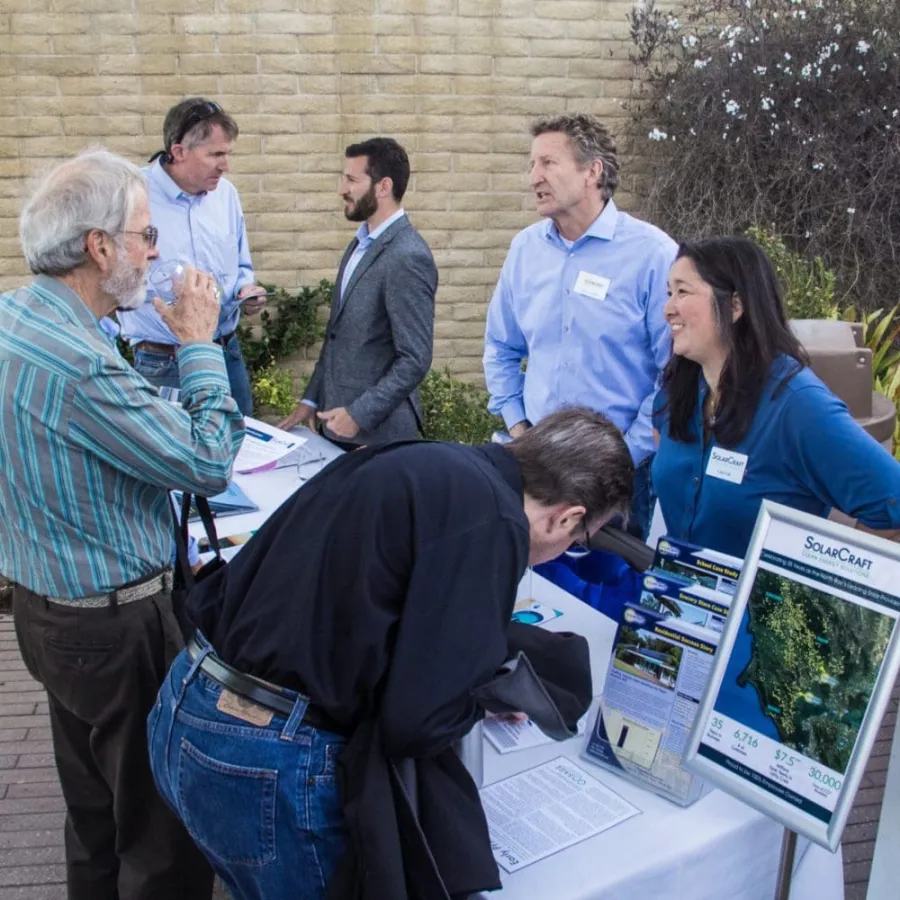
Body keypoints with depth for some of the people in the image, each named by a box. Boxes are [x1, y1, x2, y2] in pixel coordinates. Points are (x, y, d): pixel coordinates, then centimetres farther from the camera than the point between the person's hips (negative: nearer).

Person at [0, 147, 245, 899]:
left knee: (96, 809, 26)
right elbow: (209, 464, -23)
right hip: (114, 623, -9)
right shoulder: (78, 363, -29)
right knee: (162, 820, 9)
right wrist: (199, 345, -12)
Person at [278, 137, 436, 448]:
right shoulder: (361, 244, 10)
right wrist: (312, 400, 13)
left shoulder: (408, 258, -18)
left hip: (376, 432, -8)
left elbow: (415, 360, -21)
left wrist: (359, 415, -20)